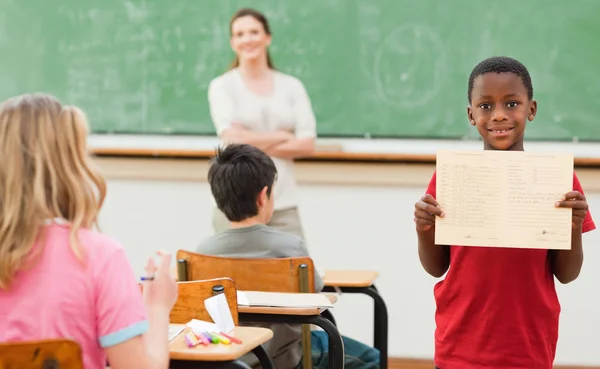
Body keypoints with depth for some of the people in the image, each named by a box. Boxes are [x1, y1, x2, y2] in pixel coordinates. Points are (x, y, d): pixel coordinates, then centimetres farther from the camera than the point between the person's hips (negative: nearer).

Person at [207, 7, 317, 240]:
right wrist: (283, 136, -3)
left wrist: (255, 145, -8)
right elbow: (232, 139, -10)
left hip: (284, 205, 2)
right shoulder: (222, 86, 3)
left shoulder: (292, 87, 9)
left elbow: (307, 144, 1)